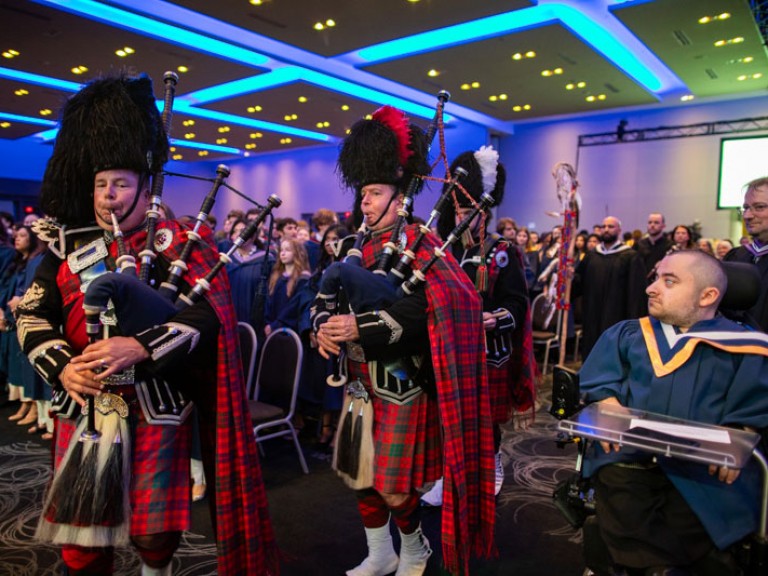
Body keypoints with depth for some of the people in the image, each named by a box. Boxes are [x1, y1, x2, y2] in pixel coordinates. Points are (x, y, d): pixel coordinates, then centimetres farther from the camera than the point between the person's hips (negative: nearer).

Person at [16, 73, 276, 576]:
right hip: (83, 411, 3)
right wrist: (62, 367, -13)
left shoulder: (177, 246, -5)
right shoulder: (68, 248, 6)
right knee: (80, 535, 13)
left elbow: (205, 319, -14)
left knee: (155, 529, 10)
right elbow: (32, 318, 6)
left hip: (155, 412, -3)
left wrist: (140, 349, -27)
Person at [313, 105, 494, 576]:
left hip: (402, 384, -7)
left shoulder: (418, 247, -13)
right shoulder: (355, 245, 8)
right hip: (362, 382, 7)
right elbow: (326, 295, 7)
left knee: (392, 482, 2)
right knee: (359, 474, 16)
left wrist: (361, 327, -31)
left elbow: (422, 310, -26)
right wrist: (326, 327, -15)